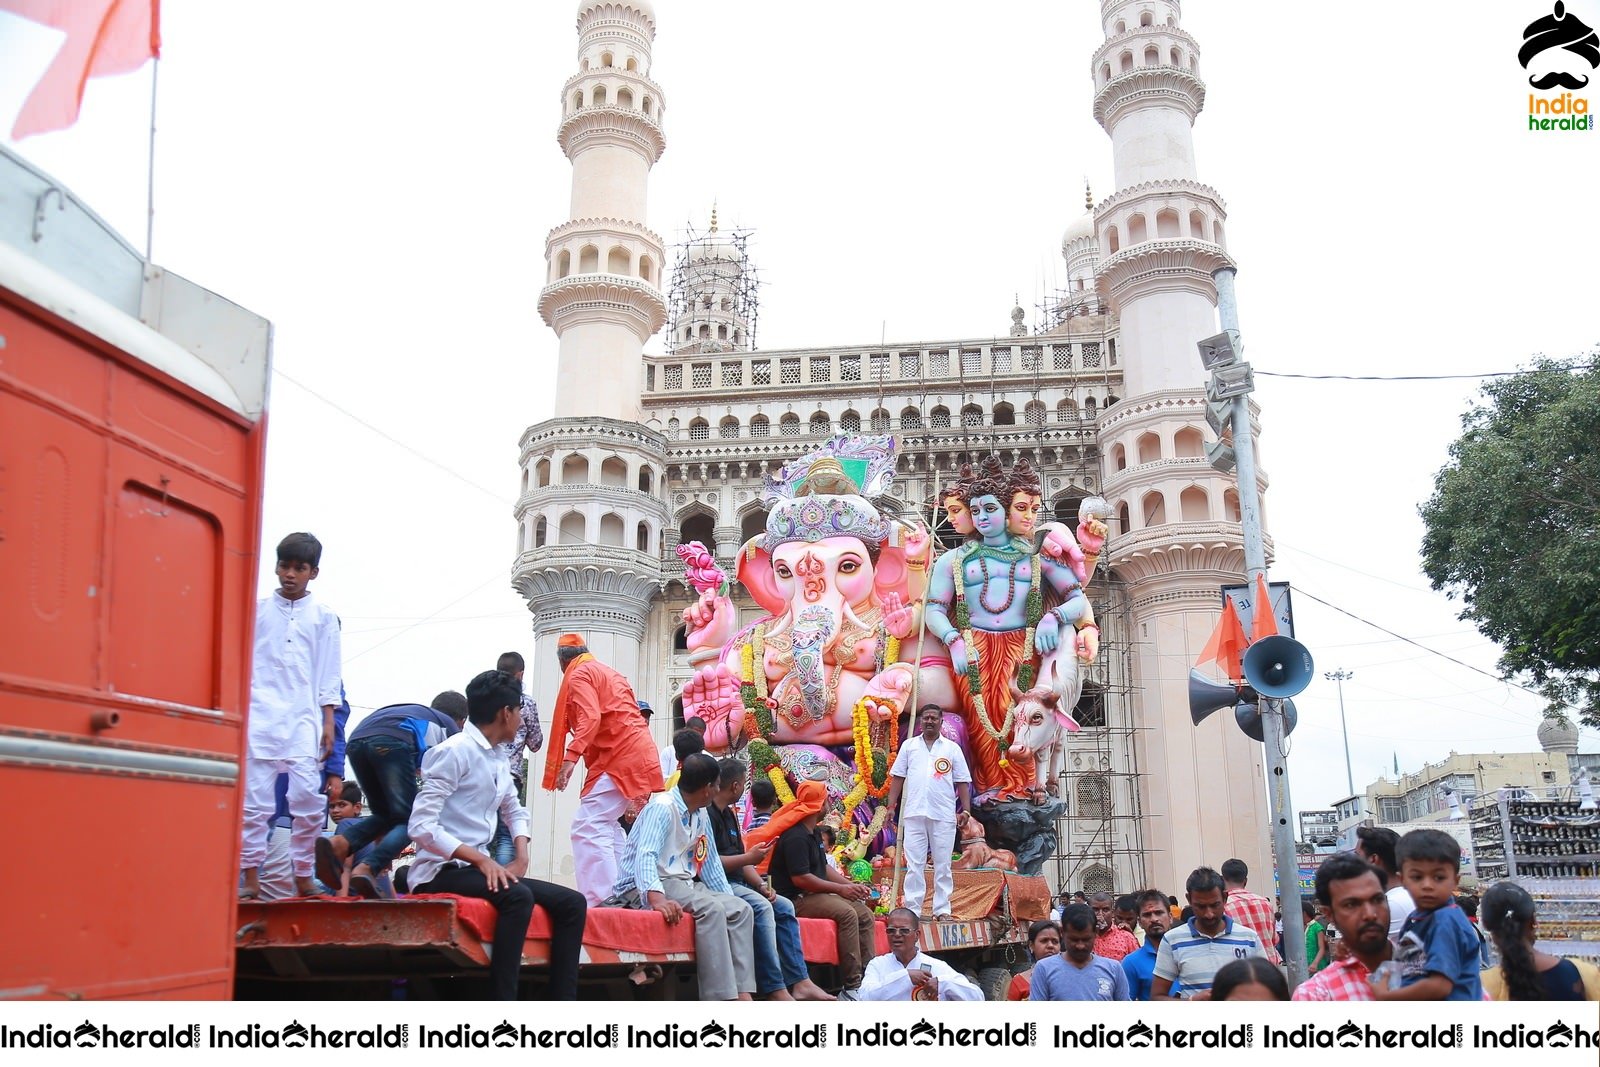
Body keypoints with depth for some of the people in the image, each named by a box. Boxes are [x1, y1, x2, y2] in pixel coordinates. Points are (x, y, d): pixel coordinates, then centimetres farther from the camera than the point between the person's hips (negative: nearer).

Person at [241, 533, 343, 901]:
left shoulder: (323, 616, 9)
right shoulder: (257, 608, 8)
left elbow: (328, 675, 10)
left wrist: (329, 722, 4)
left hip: (303, 719, 0)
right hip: (259, 716, 0)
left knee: (309, 800, -5)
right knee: (254, 800, 0)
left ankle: (303, 877, 6)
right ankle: (250, 877, 7)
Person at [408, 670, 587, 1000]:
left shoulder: (498, 760, 12)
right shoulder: (454, 752, -13)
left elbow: (514, 810, 27)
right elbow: (421, 827, -20)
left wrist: (522, 856, 7)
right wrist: (481, 859, -26)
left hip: (478, 868, 9)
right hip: (441, 871, -9)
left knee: (572, 903, -3)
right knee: (517, 896, -34)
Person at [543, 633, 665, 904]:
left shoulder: (579, 675, 0)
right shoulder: (610, 674, 27)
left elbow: (590, 718, -17)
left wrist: (570, 757, -25)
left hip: (618, 759, -9)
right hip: (640, 756, 9)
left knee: (588, 828, -16)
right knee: (607, 826, 19)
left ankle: (598, 903, -28)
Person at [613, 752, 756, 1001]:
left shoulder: (701, 815, 11)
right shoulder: (663, 807, -16)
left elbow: (710, 863, 21)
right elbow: (645, 857, -30)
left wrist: (729, 898, 11)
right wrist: (656, 898, -46)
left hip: (682, 884, 9)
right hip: (646, 887, -9)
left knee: (740, 909, -8)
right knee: (711, 908, -30)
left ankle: (741, 991, -17)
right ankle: (720, 997, -31)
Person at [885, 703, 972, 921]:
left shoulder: (952, 748, 8)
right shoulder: (909, 746, 11)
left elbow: (962, 782, 7)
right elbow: (898, 777, 10)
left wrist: (966, 810, -1)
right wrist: (891, 805, 3)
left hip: (944, 815, 0)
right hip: (914, 814, 1)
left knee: (943, 864, 3)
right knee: (914, 864, 1)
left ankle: (942, 910, 9)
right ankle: (912, 909, 4)